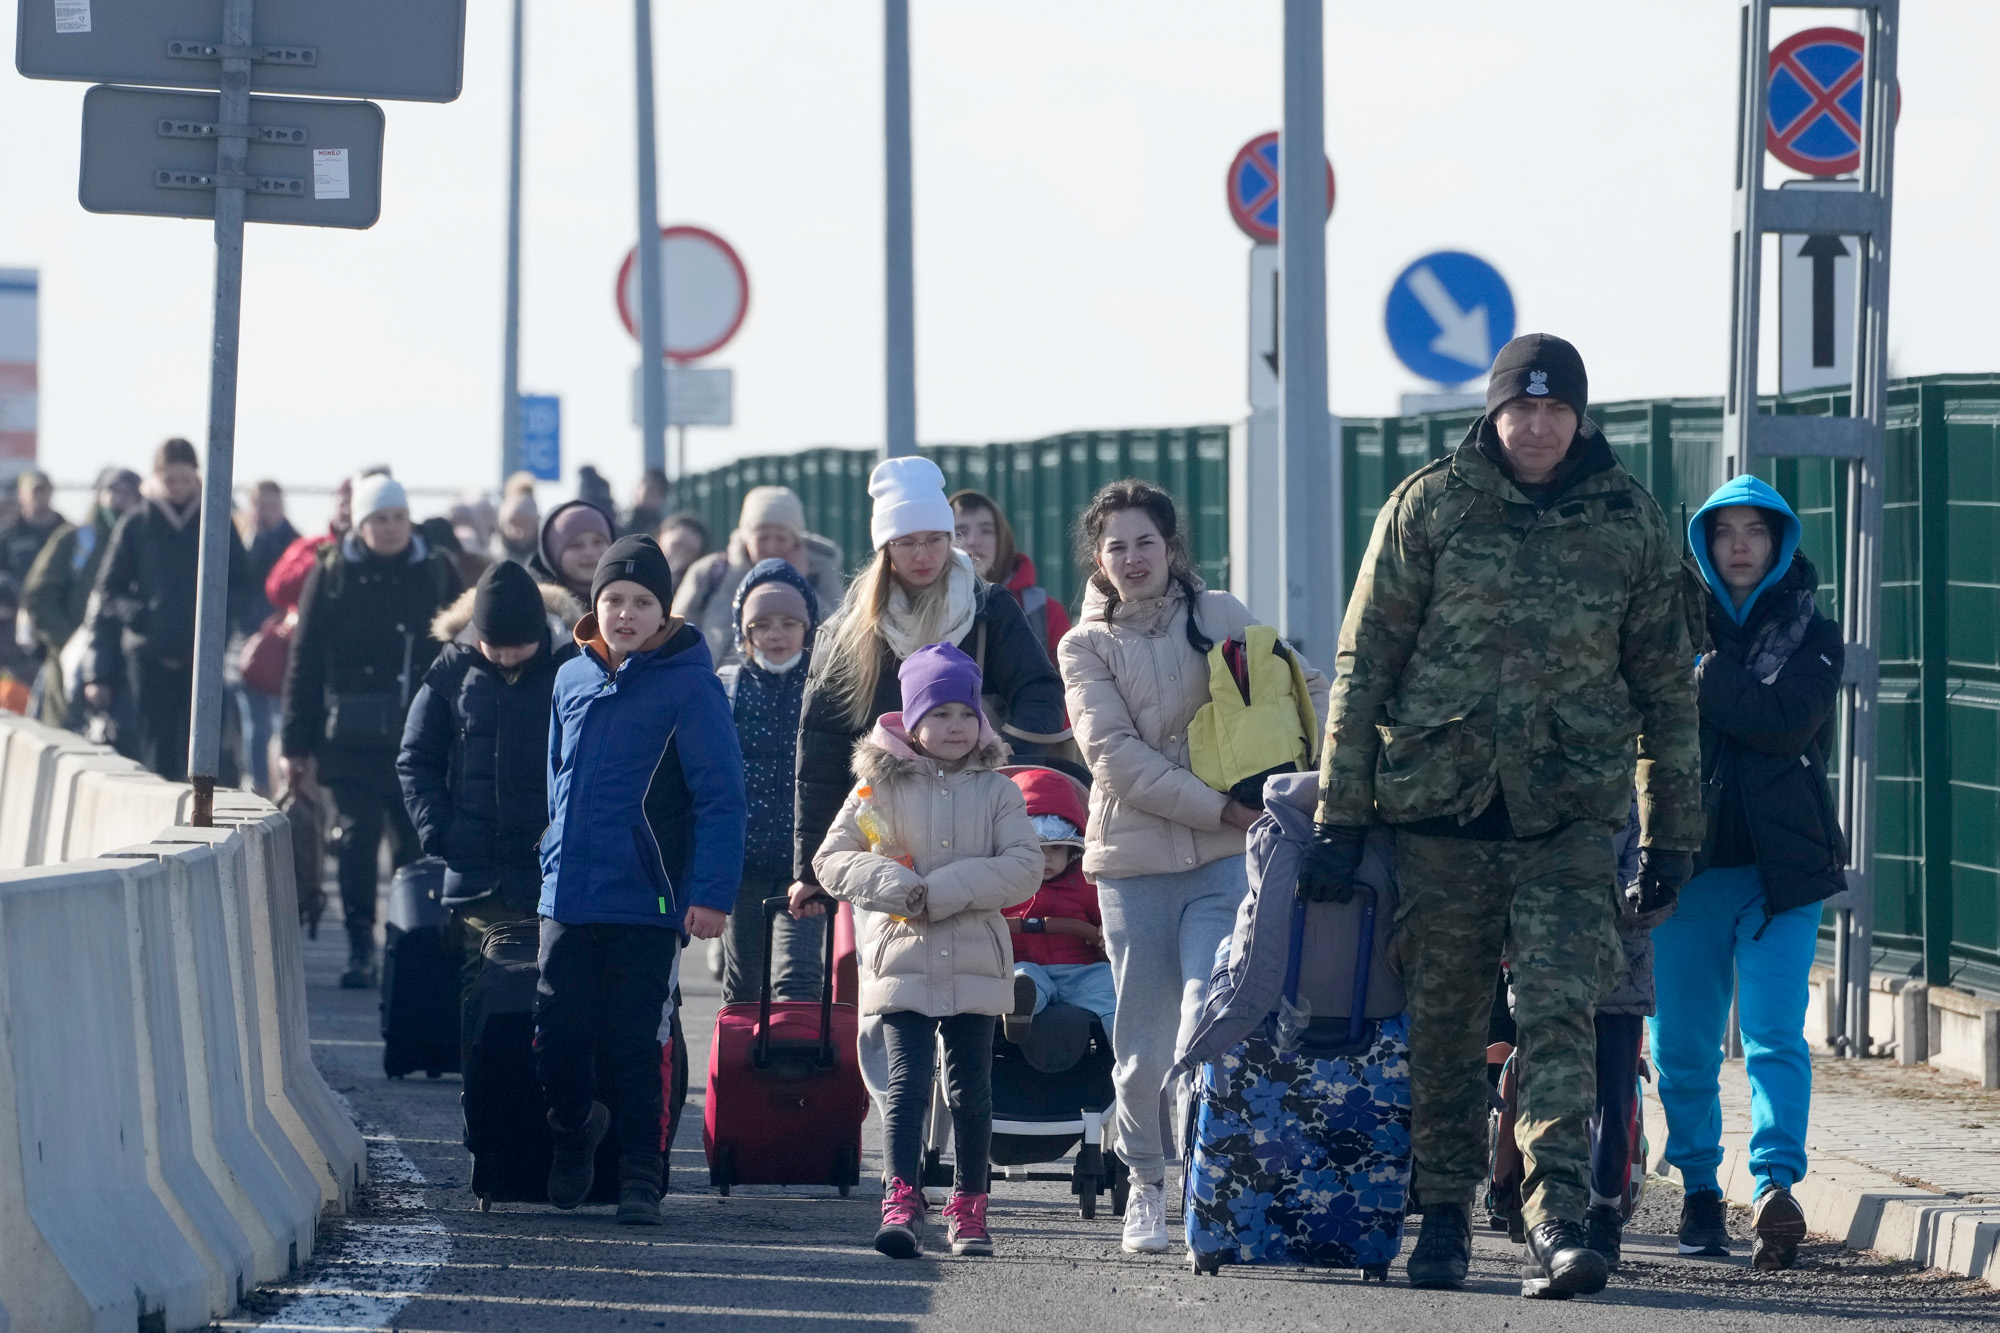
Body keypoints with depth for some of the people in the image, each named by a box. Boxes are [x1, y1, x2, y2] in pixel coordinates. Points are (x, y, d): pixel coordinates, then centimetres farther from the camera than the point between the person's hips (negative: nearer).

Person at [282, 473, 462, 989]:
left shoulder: (436, 572, 6)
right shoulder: (332, 574, 2)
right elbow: (305, 661, 3)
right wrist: (297, 743, -1)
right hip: (353, 732, -1)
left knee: (416, 841, 3)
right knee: (358, 838, -6)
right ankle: (359, 950, 0)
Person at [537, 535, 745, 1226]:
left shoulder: (689, 684, -7)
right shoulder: (573, 679, 9)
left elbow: (721, 797, -9)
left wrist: (711, 892, -15)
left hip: (645, 905, -4)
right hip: (567, 897, 4)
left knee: (634, 1047, 0)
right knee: (557, 1040, 4)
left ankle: (640, 1178, 12)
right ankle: (573, 1126, 32)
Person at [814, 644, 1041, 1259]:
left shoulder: (997, 792, 6)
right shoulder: (880, 787, 5)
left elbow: (1024, 867, -6)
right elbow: (832, 859, 2)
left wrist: (941, 892, -15)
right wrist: (896, 888, -15)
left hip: (975, 965, 1)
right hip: (901, 959, -1)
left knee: (971, 1088, 7)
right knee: (907, 1081, -10)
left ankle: (968, 1207, 16)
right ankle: (902, 1202, -14)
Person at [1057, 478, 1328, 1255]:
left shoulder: (1219, 616, 8)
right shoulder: (1085, 648, 4)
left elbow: (1305, 690, 14)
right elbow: (1114, 755, -7)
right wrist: (1218, 808, -14)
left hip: (1225, 859, 0)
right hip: (1134, 861, 0)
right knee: (1143, 1045, 4)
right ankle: (1146, 1184, 20)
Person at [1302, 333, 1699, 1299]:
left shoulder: (1630, 521, 6)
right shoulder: (1430, 506, 2)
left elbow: (1665, 683, 13)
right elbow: (1363, 663, 3)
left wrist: (1671, 830, 12)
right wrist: (1339, 814, -1)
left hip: (1571, 813, -1)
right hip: (1439, 801, 1)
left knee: (1559, 1012, -13)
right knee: (1443, 1021, 7)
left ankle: (1555, 1224, -20)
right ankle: (1443, 1215, 21)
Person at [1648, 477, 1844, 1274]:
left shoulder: (1811, 636, 7)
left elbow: (1787, 723, -11)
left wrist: (1703, 678, -11)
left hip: (1780, 865, -2)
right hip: (1689, 858, 2)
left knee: (1774, 1035, -15)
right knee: (1682, 1044, 5)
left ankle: (1775, 1187, -26)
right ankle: (1699, 1188, 19)